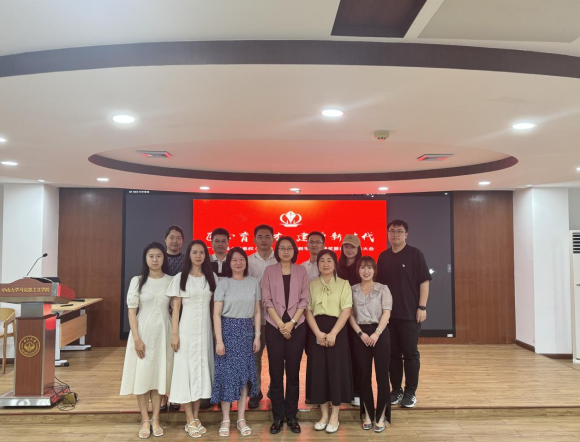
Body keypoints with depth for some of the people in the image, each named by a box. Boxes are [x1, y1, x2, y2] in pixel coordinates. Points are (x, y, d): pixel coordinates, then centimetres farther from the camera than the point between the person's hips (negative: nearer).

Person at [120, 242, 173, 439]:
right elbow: (132, 311, -4)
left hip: (163, 332, 1)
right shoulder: (137, 281, -2)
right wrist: (136, 338, -12)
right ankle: (145, 420, 12)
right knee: (141, 374, 1)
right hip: (143, 330, -1)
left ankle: (156, 419, 17)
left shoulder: (171, 281, 2)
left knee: (159, 374, 6)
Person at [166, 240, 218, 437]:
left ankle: (196, 418, 16)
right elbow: (176, 308, -2)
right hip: (187, 328, -3)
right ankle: (191, 420, 7)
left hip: (205, 328, 3)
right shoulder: (180, 278, -1)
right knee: (186, 369, -1)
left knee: (202, 369, 6)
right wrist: (174, 333, -8)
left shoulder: (212, 277, 6)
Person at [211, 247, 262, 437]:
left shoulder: (254, 282, 5)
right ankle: (225, 419, 13)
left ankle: (241, 418, 17)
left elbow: (257, 312, 8)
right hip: (228, 330, -2)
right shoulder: (224, 283, -3)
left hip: (246, 331, 3)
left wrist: (257, 336, 2)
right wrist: (219, 340, -12)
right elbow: (216, 314, -6)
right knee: (227, 372, 1)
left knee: (245, 373, 6)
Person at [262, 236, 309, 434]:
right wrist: (280, 324, -10)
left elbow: (304, 300, 1)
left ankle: (292, 416, 16)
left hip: (297, 326, 1)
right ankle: (278, 417, 13)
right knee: (276, 372, 3)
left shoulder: (301, 271, 6)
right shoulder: (269, 271, 4)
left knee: (293, 372, 5)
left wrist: (292, 323, -9)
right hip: (274, 326, 0)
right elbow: (267, 300, -2)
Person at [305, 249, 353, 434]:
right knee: (318, 370, 4)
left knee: (336, 370, -1)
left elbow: (346, 310, -6)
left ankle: (335, 416, 11)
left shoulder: (343, 284, 3)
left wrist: (332, 334, -16)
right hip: (316, 332, 2)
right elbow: (308, 311, 2)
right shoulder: (311, 285, 9)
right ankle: (324, 414, 17)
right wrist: (318, 333, -12)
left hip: (337, 331, -2)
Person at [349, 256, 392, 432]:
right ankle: (368, 415, 17)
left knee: (382, 374, -1)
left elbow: (386, 313, -5)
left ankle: (381, 416, 10)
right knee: (364, 375, 6)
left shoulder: (383, 289, 2)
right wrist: (360, 333, -8)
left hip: (380, 333, -1)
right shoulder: (352, 290, 7)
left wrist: (377, 333, -16)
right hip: (361, 335, 2)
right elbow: (350, 314, 4)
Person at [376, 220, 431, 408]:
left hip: (409, 313, -4)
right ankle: (396, 390, 21)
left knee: (410, 354, 4)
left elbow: (424, 281, -6)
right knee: (392, 353, 10)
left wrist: (422, 307, -11)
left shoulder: (415, 254, -4)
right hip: (388, 313, 4)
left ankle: (410, 392, 14)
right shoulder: (383, 256, 8)